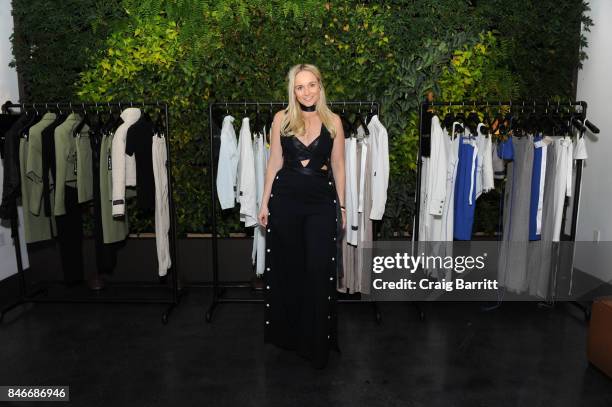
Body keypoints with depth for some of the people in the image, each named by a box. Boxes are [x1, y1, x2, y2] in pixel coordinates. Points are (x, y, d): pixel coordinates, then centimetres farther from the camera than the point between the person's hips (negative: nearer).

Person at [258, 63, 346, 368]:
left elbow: (338, 166, 7)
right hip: (285, 198, 1)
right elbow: (274, 163, 6)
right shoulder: (281, 119, 3)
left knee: (319, 270, 0)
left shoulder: (333, 121, 4)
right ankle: (287, 333, 31)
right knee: (286, 268, 10)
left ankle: (317, 340, 18)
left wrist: (342, 206, 6)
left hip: (321, 200, 0)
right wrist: (265, 203, 4)